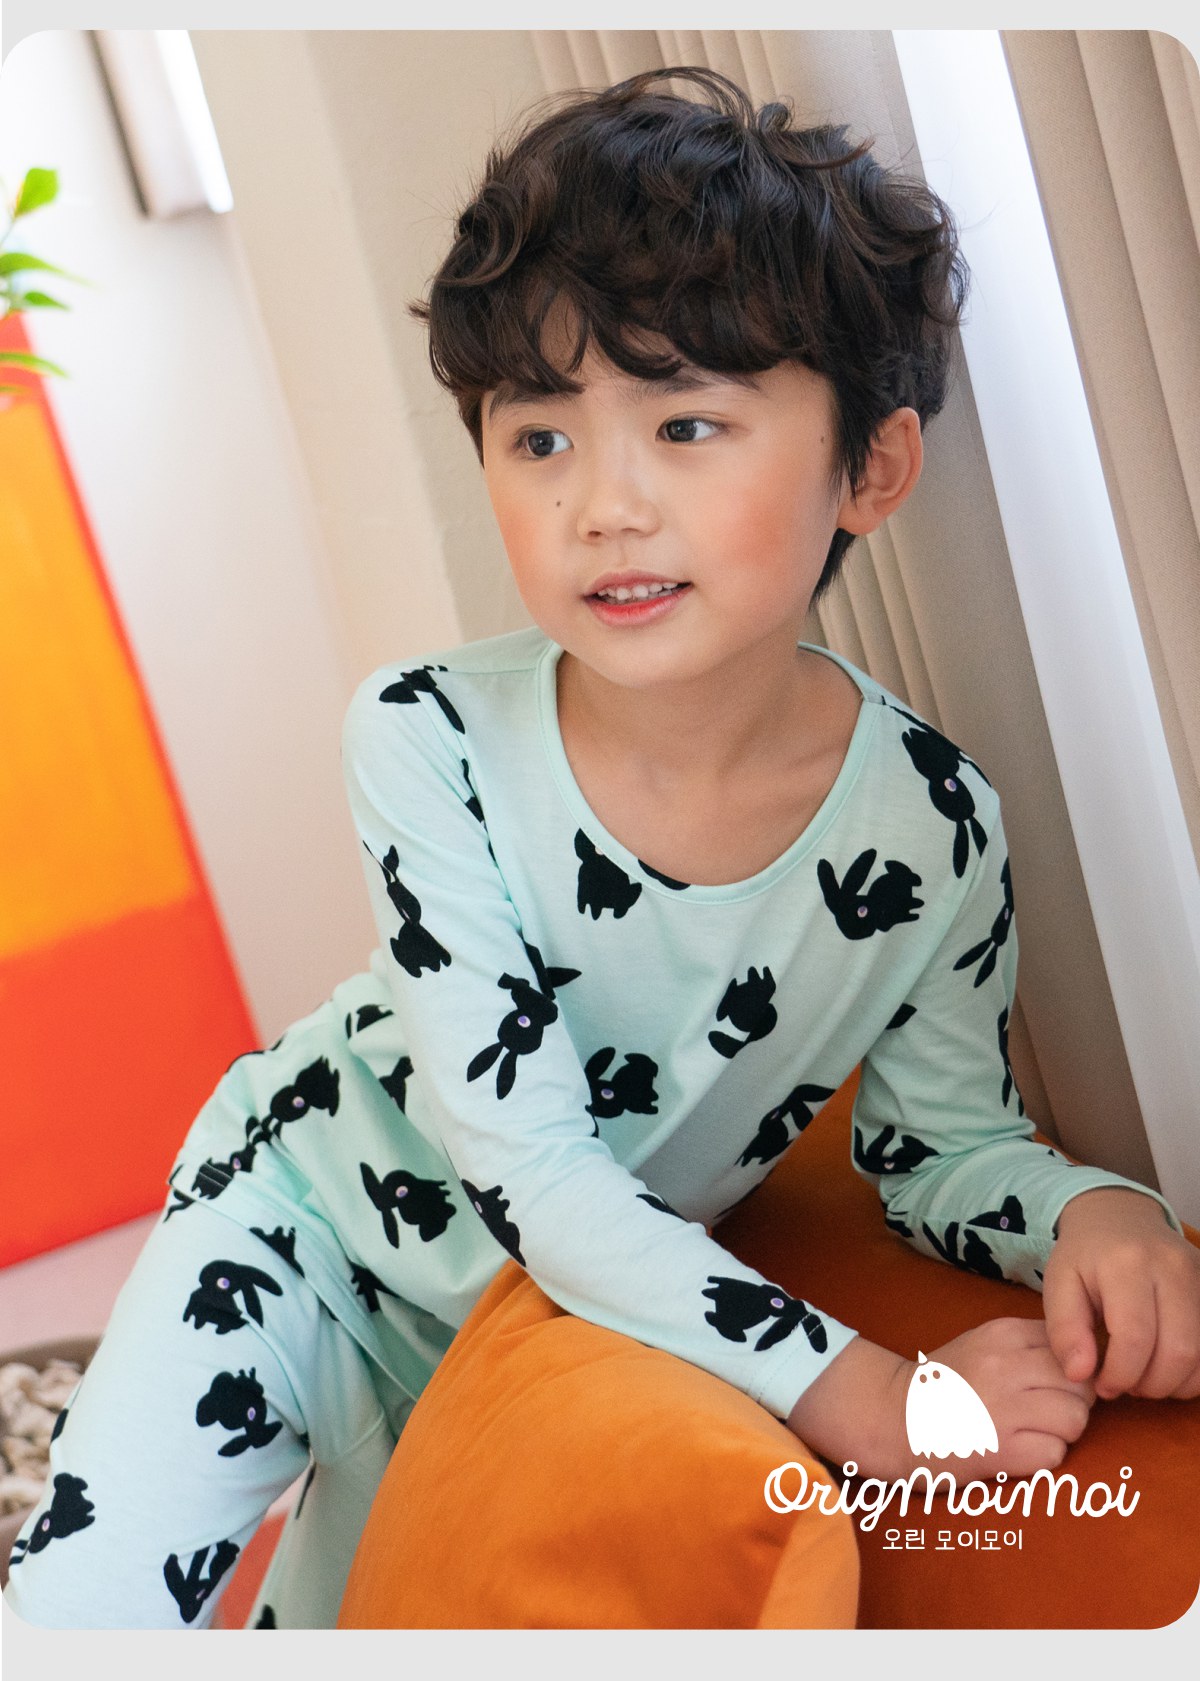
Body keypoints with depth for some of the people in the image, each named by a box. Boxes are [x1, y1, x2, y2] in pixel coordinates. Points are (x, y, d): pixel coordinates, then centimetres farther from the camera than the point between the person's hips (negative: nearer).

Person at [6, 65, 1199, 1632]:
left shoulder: (932, 821, -24)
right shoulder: (428, 740, -29)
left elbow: (941, 1140, -7)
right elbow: (529, 1168, -30)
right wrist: (854, 1391, -37)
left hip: (583, 1315, 2)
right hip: (311, 1209, -2)